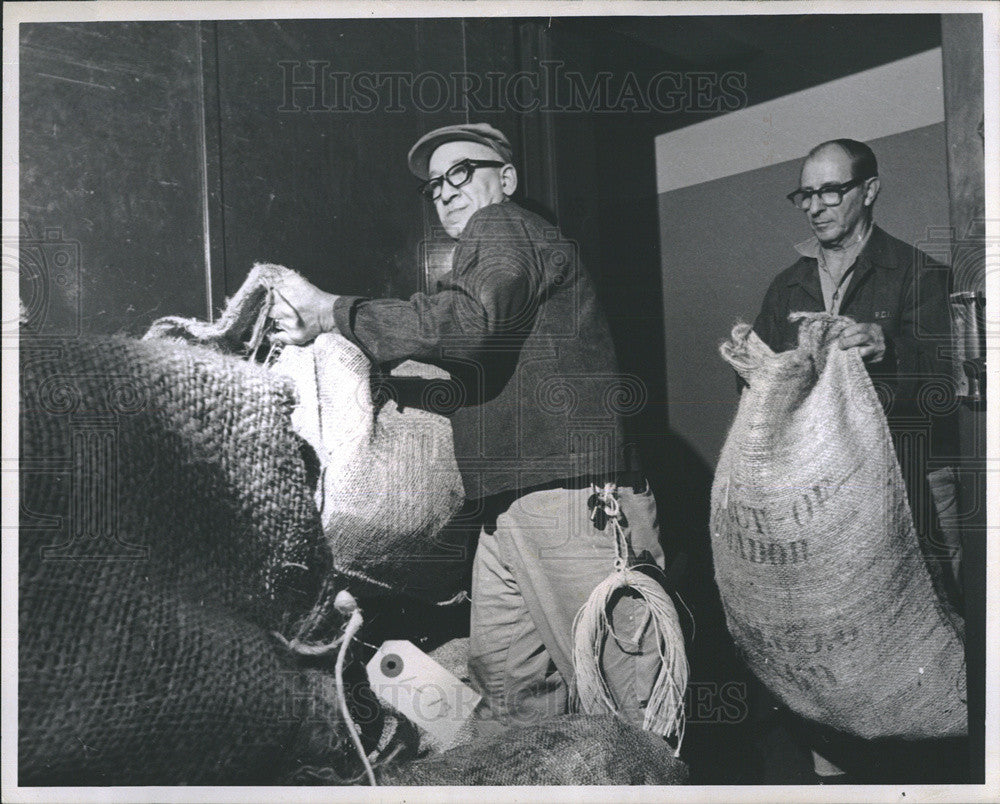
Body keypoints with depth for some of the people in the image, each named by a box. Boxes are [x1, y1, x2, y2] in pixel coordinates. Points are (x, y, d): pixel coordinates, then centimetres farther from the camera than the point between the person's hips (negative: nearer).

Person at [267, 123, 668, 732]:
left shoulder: (504, 228, -1)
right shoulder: (496, 247, 29)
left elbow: (463, 322, -20)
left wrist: (333, 313, -11)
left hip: (569, 492, -10)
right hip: (511, 507, 10)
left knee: (624, 683, -6)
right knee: (505, 684, 9)